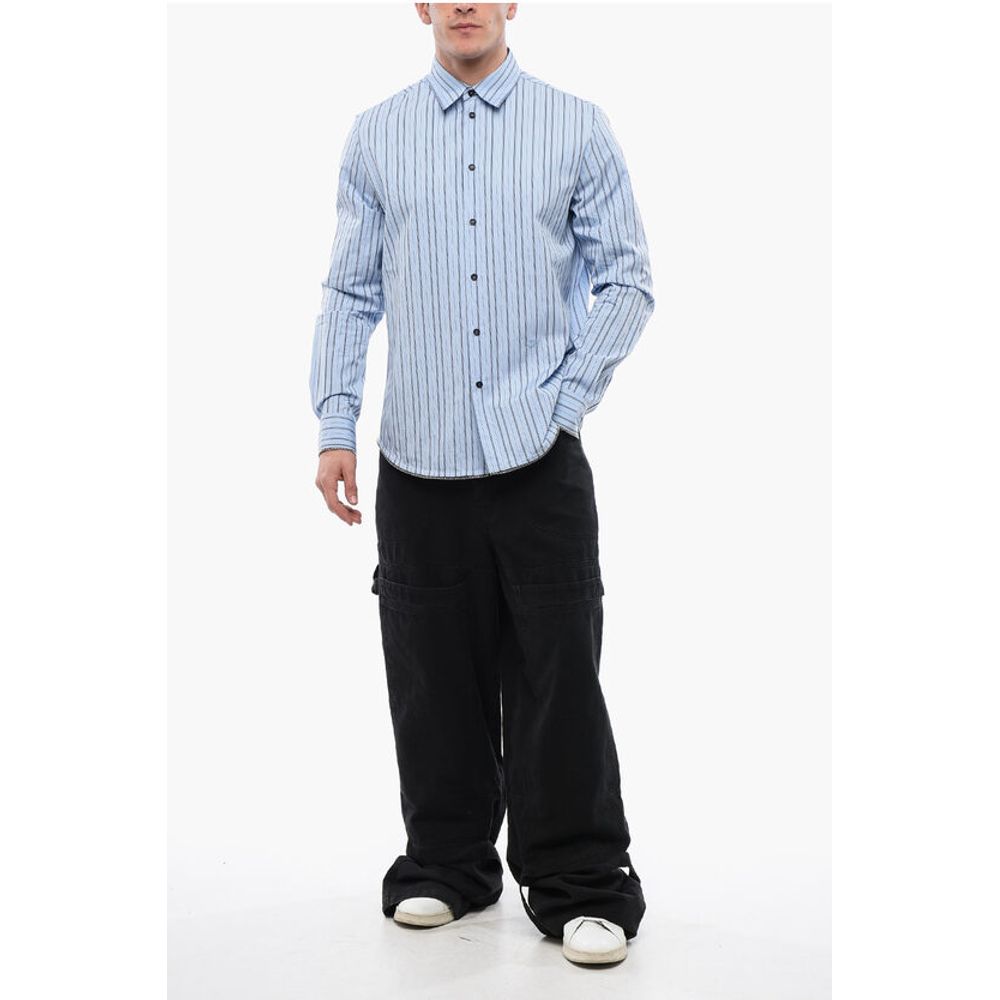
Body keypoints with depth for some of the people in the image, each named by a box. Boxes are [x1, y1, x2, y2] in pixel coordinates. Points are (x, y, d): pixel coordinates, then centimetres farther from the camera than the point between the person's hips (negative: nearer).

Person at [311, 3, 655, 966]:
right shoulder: (374, 135, 9)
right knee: (433, 677, 9)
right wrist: (335, 426, 1)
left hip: (538, 455, -2)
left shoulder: (577, 126, 4)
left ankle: (580, 886, 11)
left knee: (558, 672, -1)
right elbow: (351, 292, 9)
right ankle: (445, 866, 25)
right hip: (418, 459, 2)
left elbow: (626, 279, 5)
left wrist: (566, 399, -4)